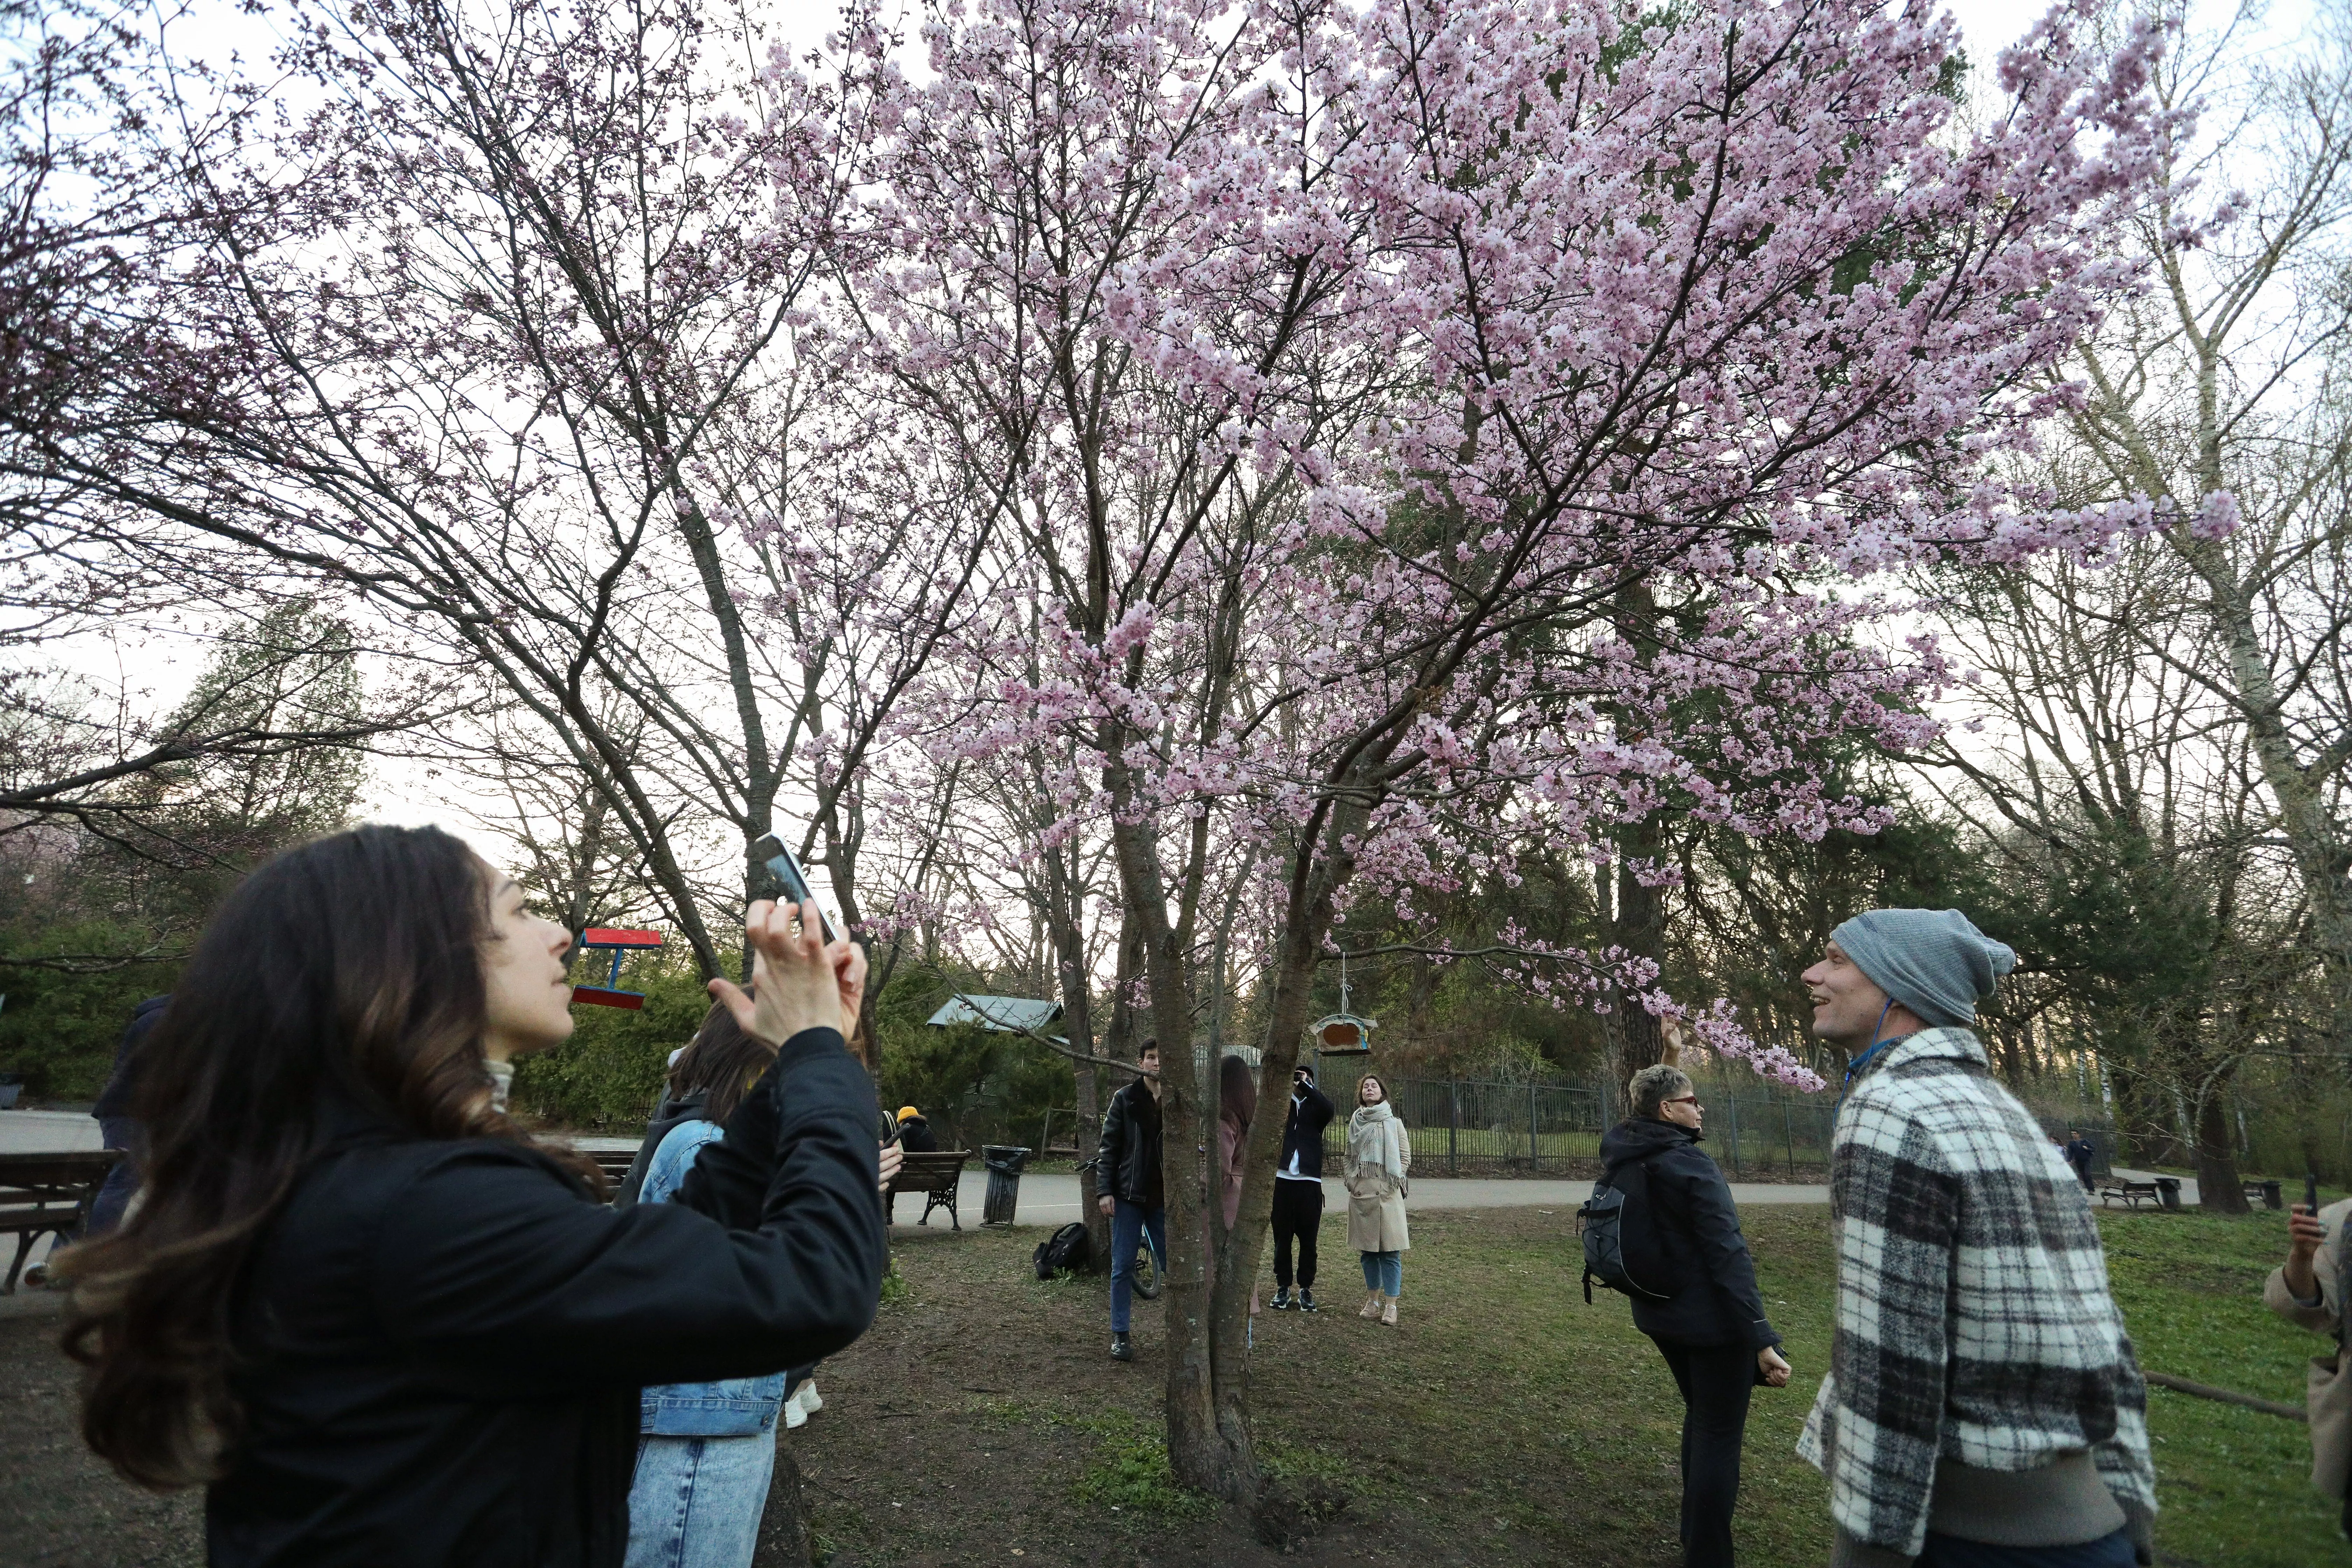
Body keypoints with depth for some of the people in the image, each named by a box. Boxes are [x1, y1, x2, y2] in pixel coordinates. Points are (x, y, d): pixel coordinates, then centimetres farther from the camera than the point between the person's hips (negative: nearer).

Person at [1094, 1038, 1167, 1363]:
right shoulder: (1125, 1099, -1)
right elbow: (1109, 1146, -1)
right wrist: (1105, 1191, -8)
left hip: (1163, 1198, 1)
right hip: (1128, 1196, -1)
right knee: (1123, 1268, 4)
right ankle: (1120, 1335, 15)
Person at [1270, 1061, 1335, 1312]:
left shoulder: (1315, 1104, 8)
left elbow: (1328, 1110, -14)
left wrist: (1307, 1086, -13)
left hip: (1309, 1180, 0)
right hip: (1282, 1178, 1)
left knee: (1308, 1238, 3)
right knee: (1282, 1236, 6)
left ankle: (1306, 1288, 13)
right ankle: (1283, 1287, 15)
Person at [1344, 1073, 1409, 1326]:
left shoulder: (1394, 1122, 5)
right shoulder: (1355, 1123, 13)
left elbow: (1405, 1157, 3)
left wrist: (1394, 1182, -6)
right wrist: (1351, 1182, 3)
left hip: (1387, 1193, -3)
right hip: (1361, 1192, 3)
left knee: (1390, 1250, -5)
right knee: (1368, 1250, 8)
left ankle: (1391, 1305, 0)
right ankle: (1373, 1301, 18)